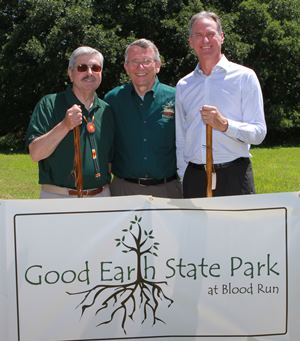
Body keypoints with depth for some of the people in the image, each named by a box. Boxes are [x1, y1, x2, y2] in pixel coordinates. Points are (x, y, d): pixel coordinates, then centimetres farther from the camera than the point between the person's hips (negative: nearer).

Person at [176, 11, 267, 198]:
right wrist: (183, 177, 9)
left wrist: (225, 125, -19)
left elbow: (258, 133, -4)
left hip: (234, 176, -3)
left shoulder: (244, 77, 1)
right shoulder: (183, 86, 13)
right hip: (194, 178, 3)